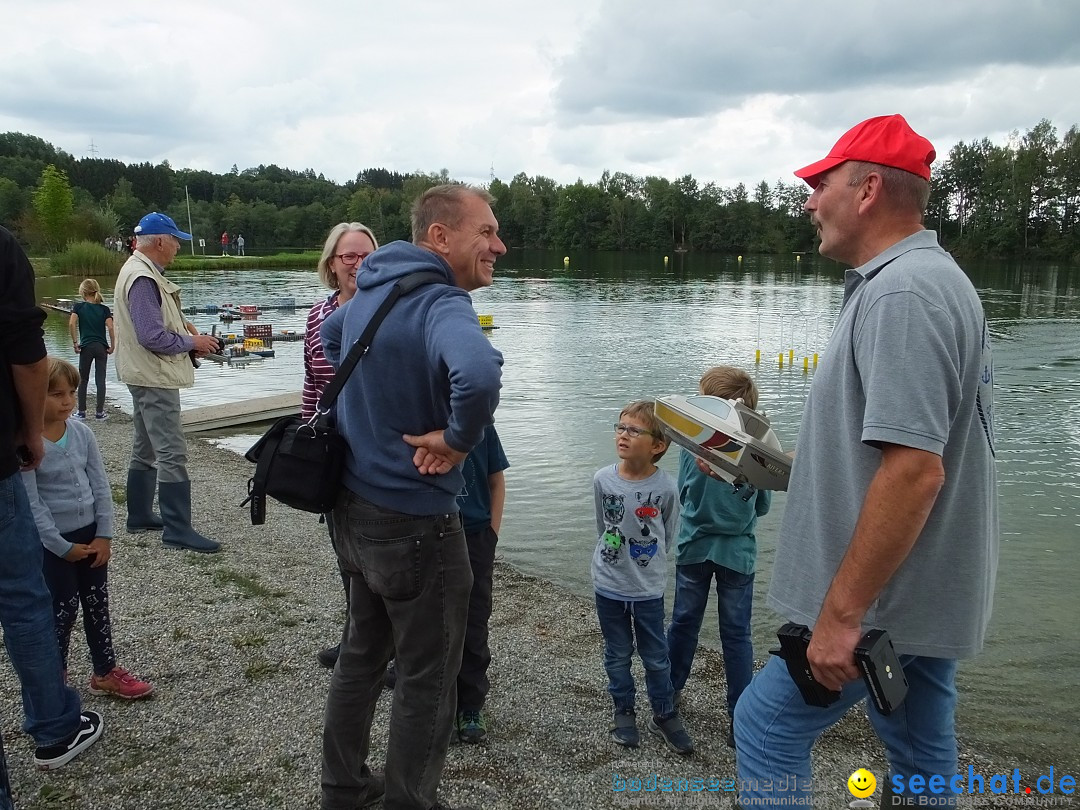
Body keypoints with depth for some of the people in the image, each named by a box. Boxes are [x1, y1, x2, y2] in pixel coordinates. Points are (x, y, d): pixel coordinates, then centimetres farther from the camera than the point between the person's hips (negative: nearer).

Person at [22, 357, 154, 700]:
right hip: (53, 543, -5)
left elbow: (101, 486, 1)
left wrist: (104, 535, -4)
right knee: (62, 612, 5)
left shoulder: (82, 433, -2)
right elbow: (31, 504, -17)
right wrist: (62, 546, -15)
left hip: (90, 534, 5)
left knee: (98, 605, 14)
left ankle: (105, 672, 29)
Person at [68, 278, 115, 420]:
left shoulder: (79, 307, -2)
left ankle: (81, 411, 14)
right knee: (100, 379, 4)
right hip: (102, 347, 1)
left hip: (86, 347, -1)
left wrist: (75, 343, -7)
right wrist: (112, 346, -4)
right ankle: (100, 412, 5)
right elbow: (110, 327, -12)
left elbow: (71, 324, -15)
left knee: (83, 380, 11)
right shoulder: (104, 309, 1)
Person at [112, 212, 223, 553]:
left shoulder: (141, 271, 13)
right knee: (172, 453, -9)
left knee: (146, 449, 19)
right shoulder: (142, 278, -20)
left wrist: (185, 329, 4)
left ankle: (139, 515, 30)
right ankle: (177, 529, -6)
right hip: (154, 378, -11)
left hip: (147, 377, 11)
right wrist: (192, 342, -13)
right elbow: (153, 337, -25)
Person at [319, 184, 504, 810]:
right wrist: (459, 439, -28)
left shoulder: (372, 289, 5)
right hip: (415, 523, -9)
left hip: (355, 508, 9)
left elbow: (329, 337, 26)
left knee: (363, 652, 24)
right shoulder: (442, 305, -24)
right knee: (428, 682, 10)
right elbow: (479, 374, -46)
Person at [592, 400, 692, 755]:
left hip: (648, 589, -1)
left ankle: (664, 714, 32)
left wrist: (646, 563, 9)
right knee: (617, 654, 15)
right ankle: (623, 710, 34)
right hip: (609, 586, 1)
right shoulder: (602, 480, -12)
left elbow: (667, 536, 1)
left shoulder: (665, 487, -16)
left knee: (656, 657, 12)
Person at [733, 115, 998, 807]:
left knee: (766, 725, 4)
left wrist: (841, 611, -25)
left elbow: (914, 470, -29)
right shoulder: (933, 279, 12)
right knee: (922, 753, 19)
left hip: (886, 596, -10)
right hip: (928, 589, 10)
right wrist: (792, 466, 20)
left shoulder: (902, 294, -22)